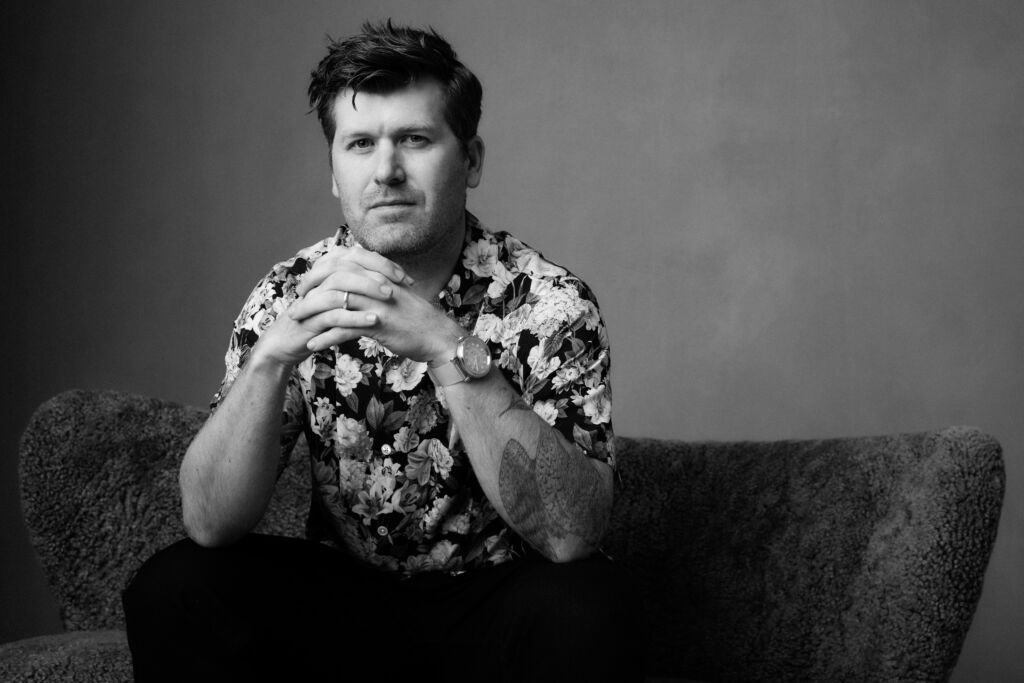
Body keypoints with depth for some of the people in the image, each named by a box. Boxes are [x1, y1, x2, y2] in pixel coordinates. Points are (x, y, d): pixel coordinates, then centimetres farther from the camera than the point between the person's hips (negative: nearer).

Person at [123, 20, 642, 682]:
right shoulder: (290, 296, -6)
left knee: (585, 609, -33)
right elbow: (211, 522, -13)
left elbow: (572, 532, -26)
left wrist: (450, 351, -37)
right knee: (173, 590, -23)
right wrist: (273, 356, -30)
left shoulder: (547, 301, -13)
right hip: (339, 595, 2)